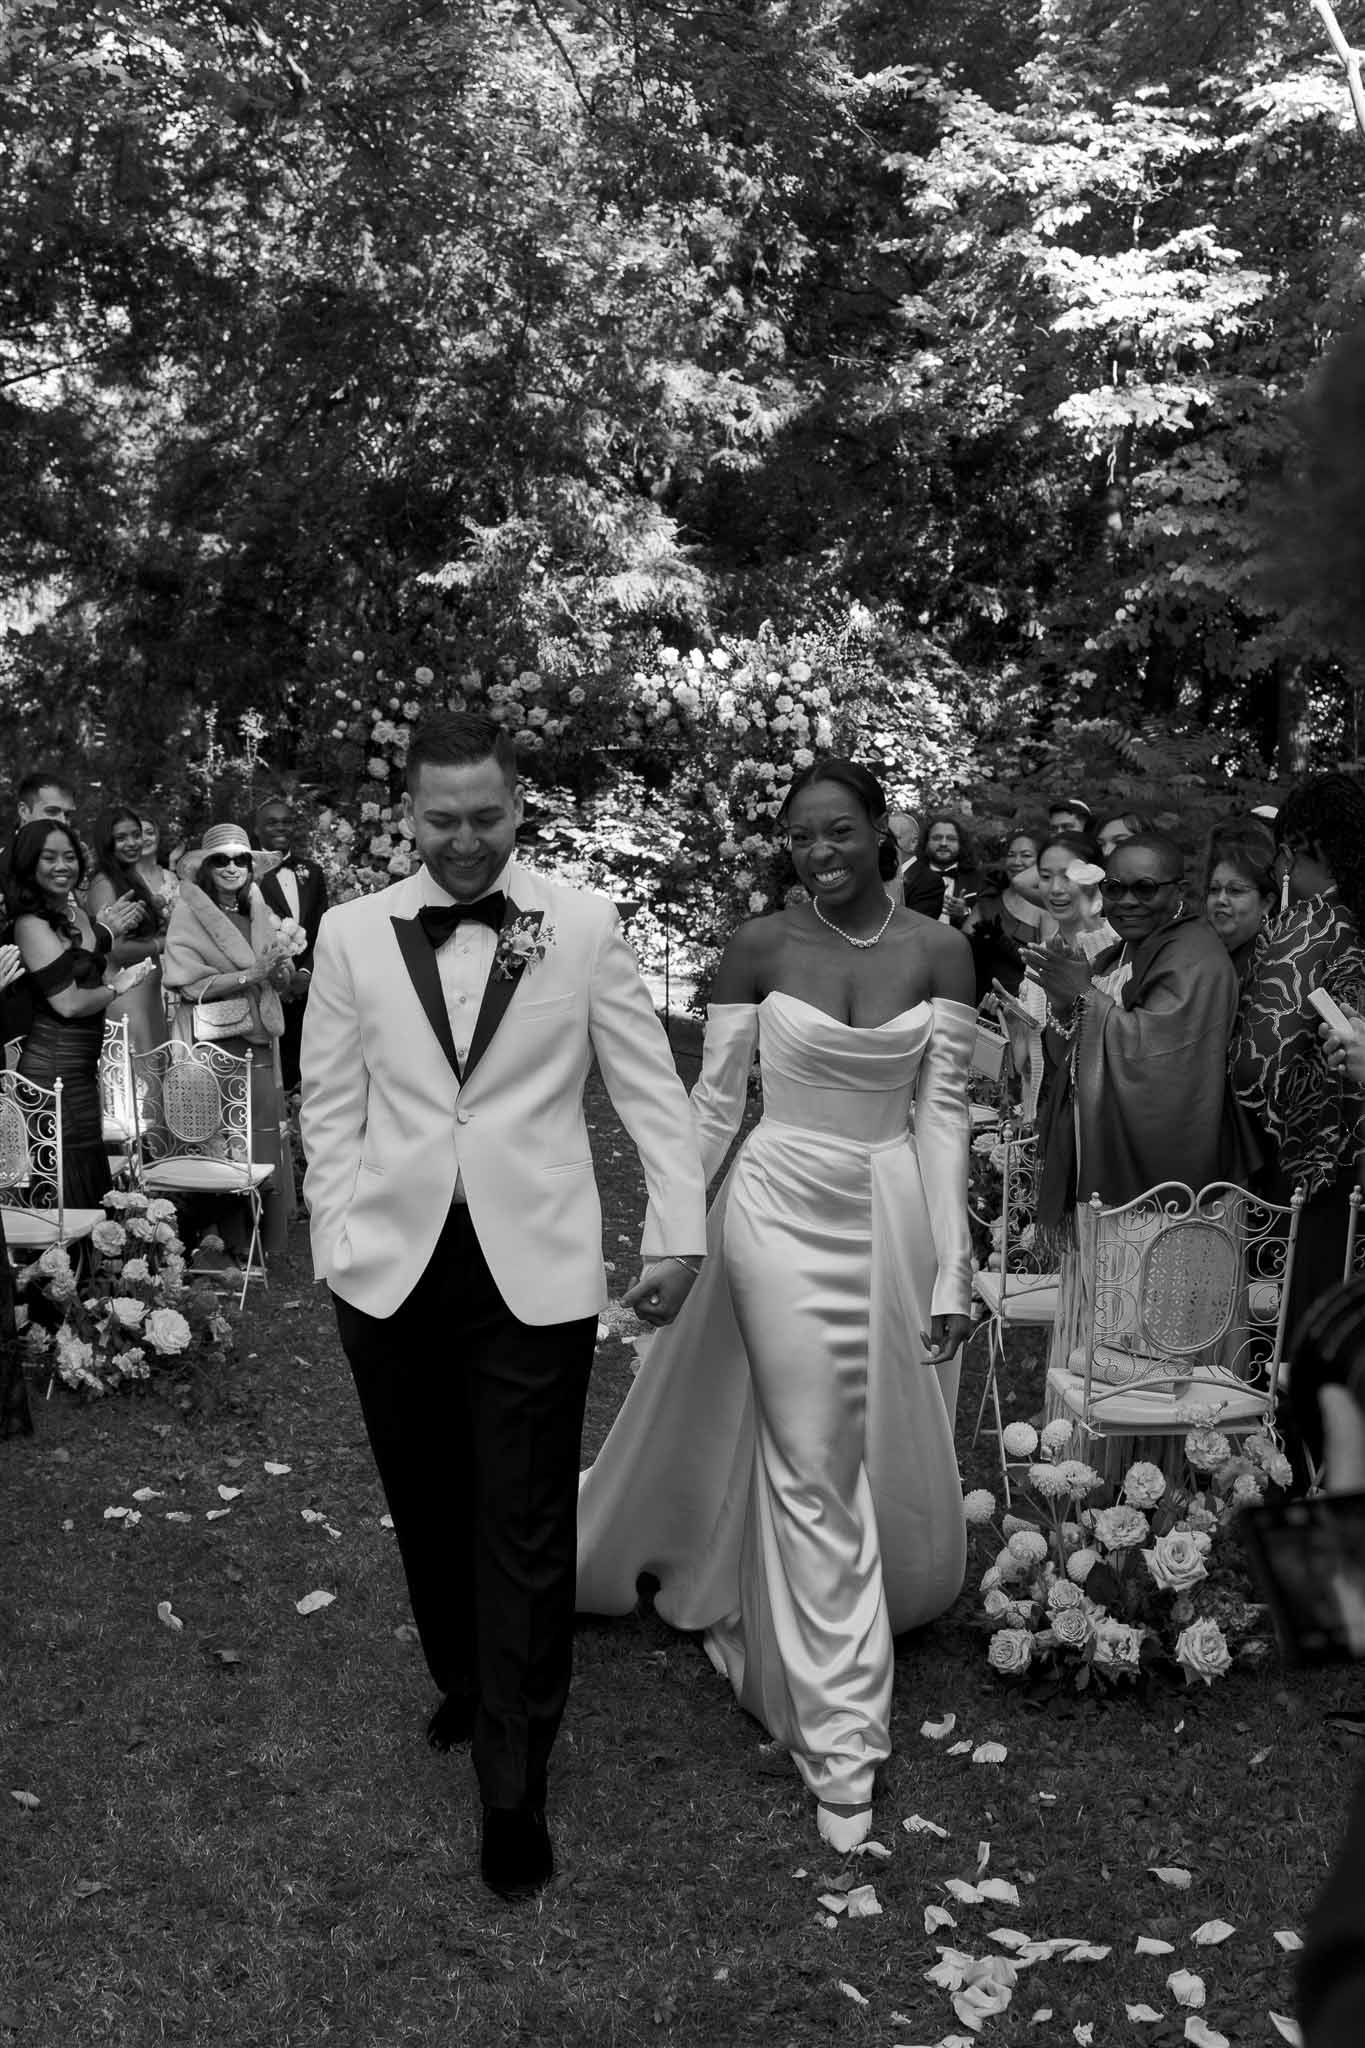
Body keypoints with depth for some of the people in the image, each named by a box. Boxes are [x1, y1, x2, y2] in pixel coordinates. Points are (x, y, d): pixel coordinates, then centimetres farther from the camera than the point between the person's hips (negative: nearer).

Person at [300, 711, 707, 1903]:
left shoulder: (584, 927, -2)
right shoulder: (353, 933, 3)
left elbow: (651, 1086, 1)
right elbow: (331, 1105, 5)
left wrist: (681, 1229, -5)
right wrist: (338, 1245, -1)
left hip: (535, 1266, -2)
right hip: (393, 1265, 2)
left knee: (526, 1529, 2)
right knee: (428, 1510, 17)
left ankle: (515, 1790, 15)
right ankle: (464, 1687, 42)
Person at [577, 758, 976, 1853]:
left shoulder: (941, 951, -3)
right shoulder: (759, 947, -6)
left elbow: (942, 1112, -2)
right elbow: (713, 1101, 0)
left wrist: (951, 1267, -5)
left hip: (894, 1218, 2)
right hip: (781, 1212, -2)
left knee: (890, 1453, 13)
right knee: (810, 1464, 1)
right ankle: (841, 1730, 13)